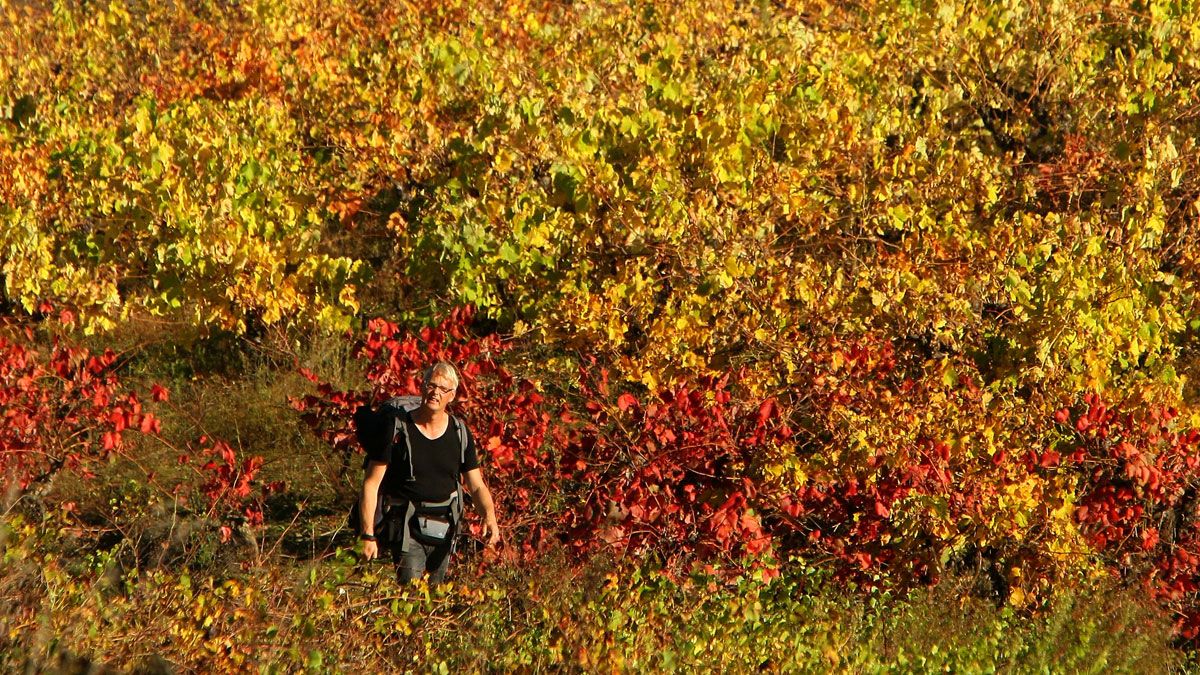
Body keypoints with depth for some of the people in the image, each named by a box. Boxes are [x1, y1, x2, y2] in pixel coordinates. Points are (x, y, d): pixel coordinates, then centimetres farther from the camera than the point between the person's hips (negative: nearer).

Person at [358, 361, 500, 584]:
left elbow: (477, 486, 6)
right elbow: (371, 484, -6)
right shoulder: (398, 429, -7)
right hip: (407, 525, -4)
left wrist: (489, 516, -15)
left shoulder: (460, 433, 3)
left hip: (444, 529, 4)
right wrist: (368, 534, -13)